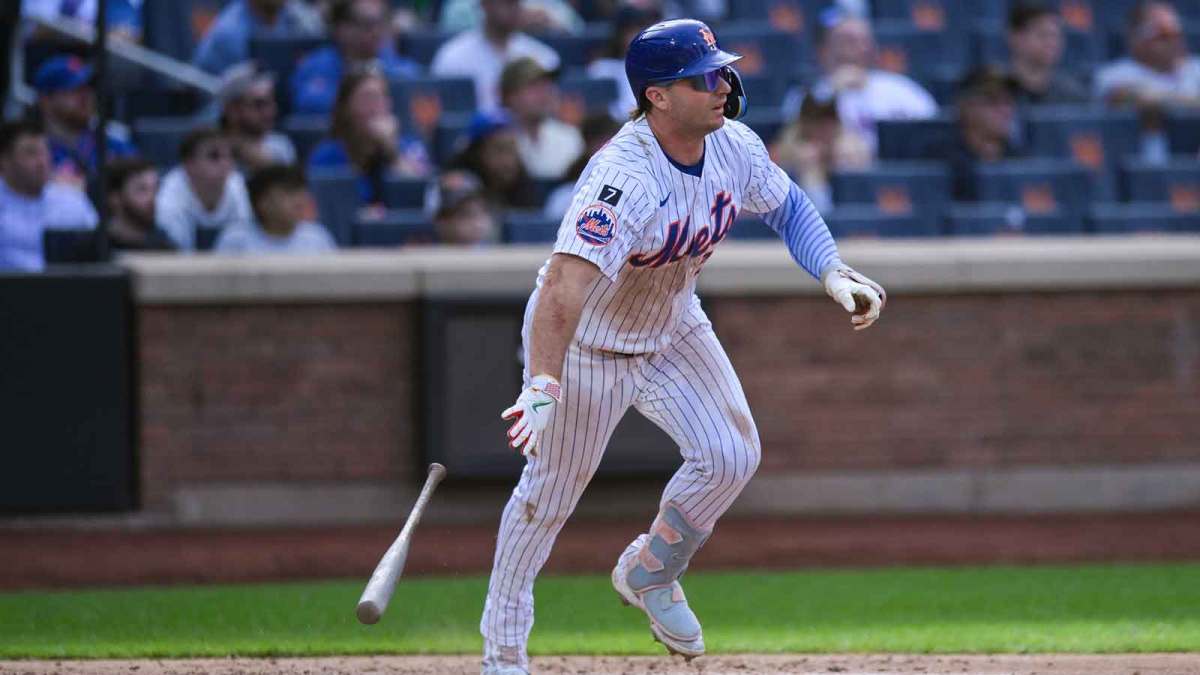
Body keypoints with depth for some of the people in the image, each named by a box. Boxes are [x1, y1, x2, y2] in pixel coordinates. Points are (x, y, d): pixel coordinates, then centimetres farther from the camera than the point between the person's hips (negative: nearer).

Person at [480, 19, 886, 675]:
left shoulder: (735, 147, -15)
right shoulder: (623, 178, -38)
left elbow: (787, 206, 8)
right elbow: (564, 285, -49)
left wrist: (835, 274, -9)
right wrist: (543, 387, -61)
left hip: (674, 327, 7)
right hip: (586, 343, -6)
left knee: (730, 456, -3)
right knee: (551, 489, 2)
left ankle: (648, 575, 24)